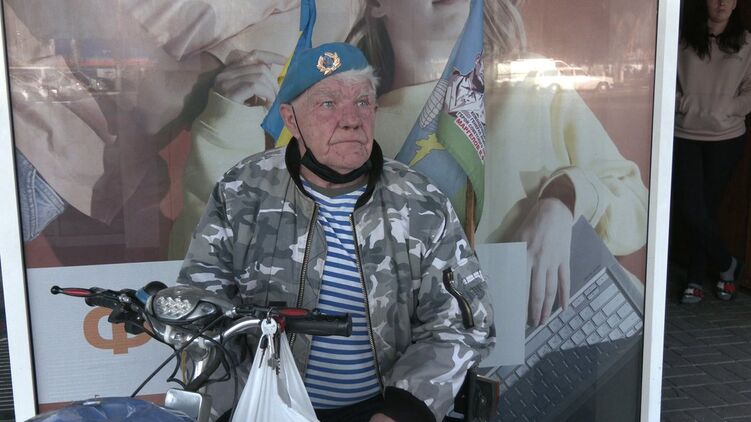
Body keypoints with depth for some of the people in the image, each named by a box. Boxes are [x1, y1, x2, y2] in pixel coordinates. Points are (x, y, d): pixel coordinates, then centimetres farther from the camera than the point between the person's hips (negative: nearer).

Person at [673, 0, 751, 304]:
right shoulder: (683, 39, -2)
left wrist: (723, 110, -12)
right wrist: (683, 103, -17)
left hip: (726, 138, 1)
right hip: (685, 136, -1)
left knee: (707, 207, 5)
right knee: (689, 208, -4)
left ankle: (696, 279, 21)